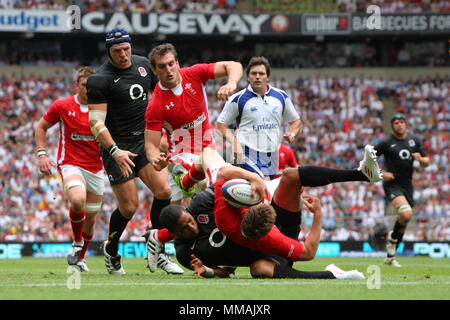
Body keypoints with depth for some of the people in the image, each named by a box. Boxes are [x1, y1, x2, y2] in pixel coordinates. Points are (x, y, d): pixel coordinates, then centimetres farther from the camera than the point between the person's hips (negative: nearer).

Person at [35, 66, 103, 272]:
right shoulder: (62, 106, -3)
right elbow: (41, 127, 9)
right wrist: (41, 154, -1)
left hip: (95, 168, 3)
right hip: (70, 164, -3)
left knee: (90, 218, 8)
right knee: (78, 200, -32)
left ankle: (80, 258, 32)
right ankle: (77, 242, -8)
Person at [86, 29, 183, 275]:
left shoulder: (143, 64, 7)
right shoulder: (99, 80, -13)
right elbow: (96, 123, -17)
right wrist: (115, 152, -29)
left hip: (145, 139, 5)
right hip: (118, 145, -5)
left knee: (163, 191, -13)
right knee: (129, 206, -5)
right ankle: (111, 249, 23)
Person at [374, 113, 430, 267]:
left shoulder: (414, 140, 8)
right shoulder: (386, 143, -5)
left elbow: (426, 162, 14)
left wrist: (421, 159, -10)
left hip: (407, 185, 5)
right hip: (392, 184, -5)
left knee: (403, 223, 8)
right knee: (406, 214, -28)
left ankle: (390, 256, 21)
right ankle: (393, 238, -1)